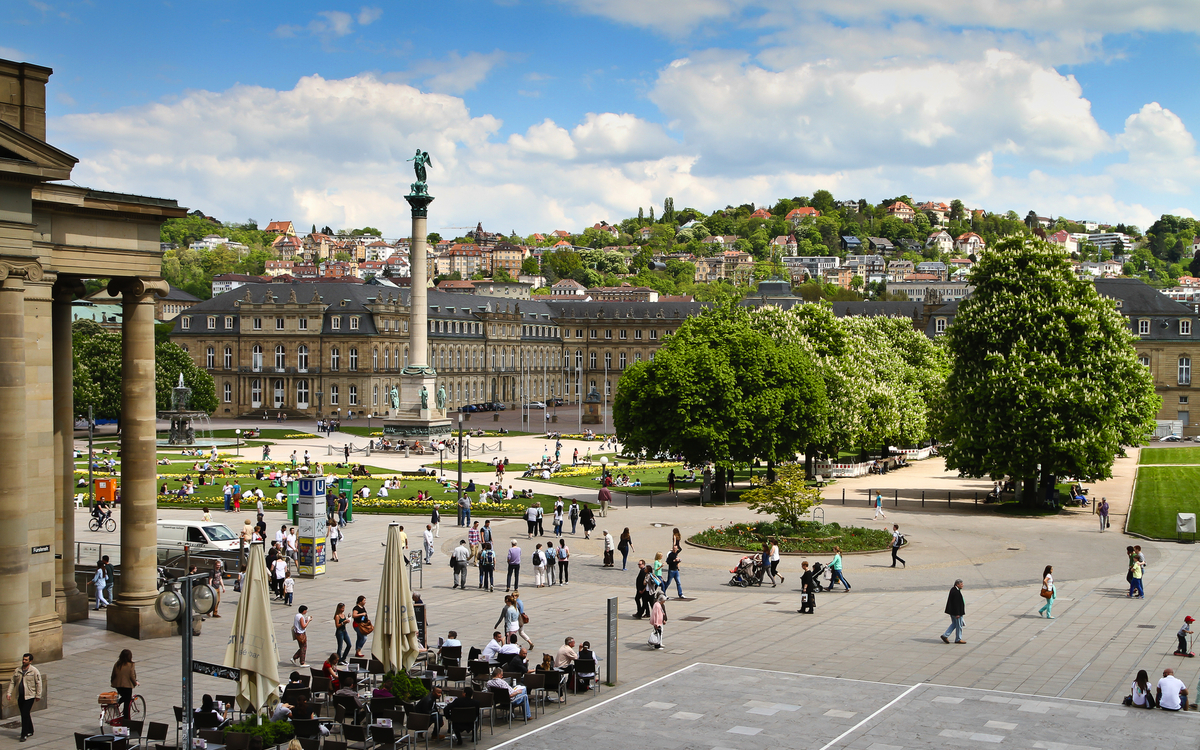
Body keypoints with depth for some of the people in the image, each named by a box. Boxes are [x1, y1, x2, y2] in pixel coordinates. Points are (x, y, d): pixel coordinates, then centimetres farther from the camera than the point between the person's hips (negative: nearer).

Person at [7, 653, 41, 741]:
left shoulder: (34, 671, -5)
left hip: (29, 696, -6)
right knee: (24, 714, 13)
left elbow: (38, 683, -4)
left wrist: (38, 695, -6)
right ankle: (30, 731, 27)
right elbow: (12, 682, 13)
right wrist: (9, 693, 2)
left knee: (25, 714, -11)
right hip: (20, 696, 6)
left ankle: (24, 734, -9)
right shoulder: (17, 670, 9)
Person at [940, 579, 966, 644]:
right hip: (956, 612, -10)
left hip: (952, 611, 10)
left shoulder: (953, 589, 8)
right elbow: (956, 604, -25)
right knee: (959, 625, 4)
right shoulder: (956, 592, -24)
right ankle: (958, 639, 16)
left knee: (954, 624, 17)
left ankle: (945, 635, 14)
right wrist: (957, 614, -22)